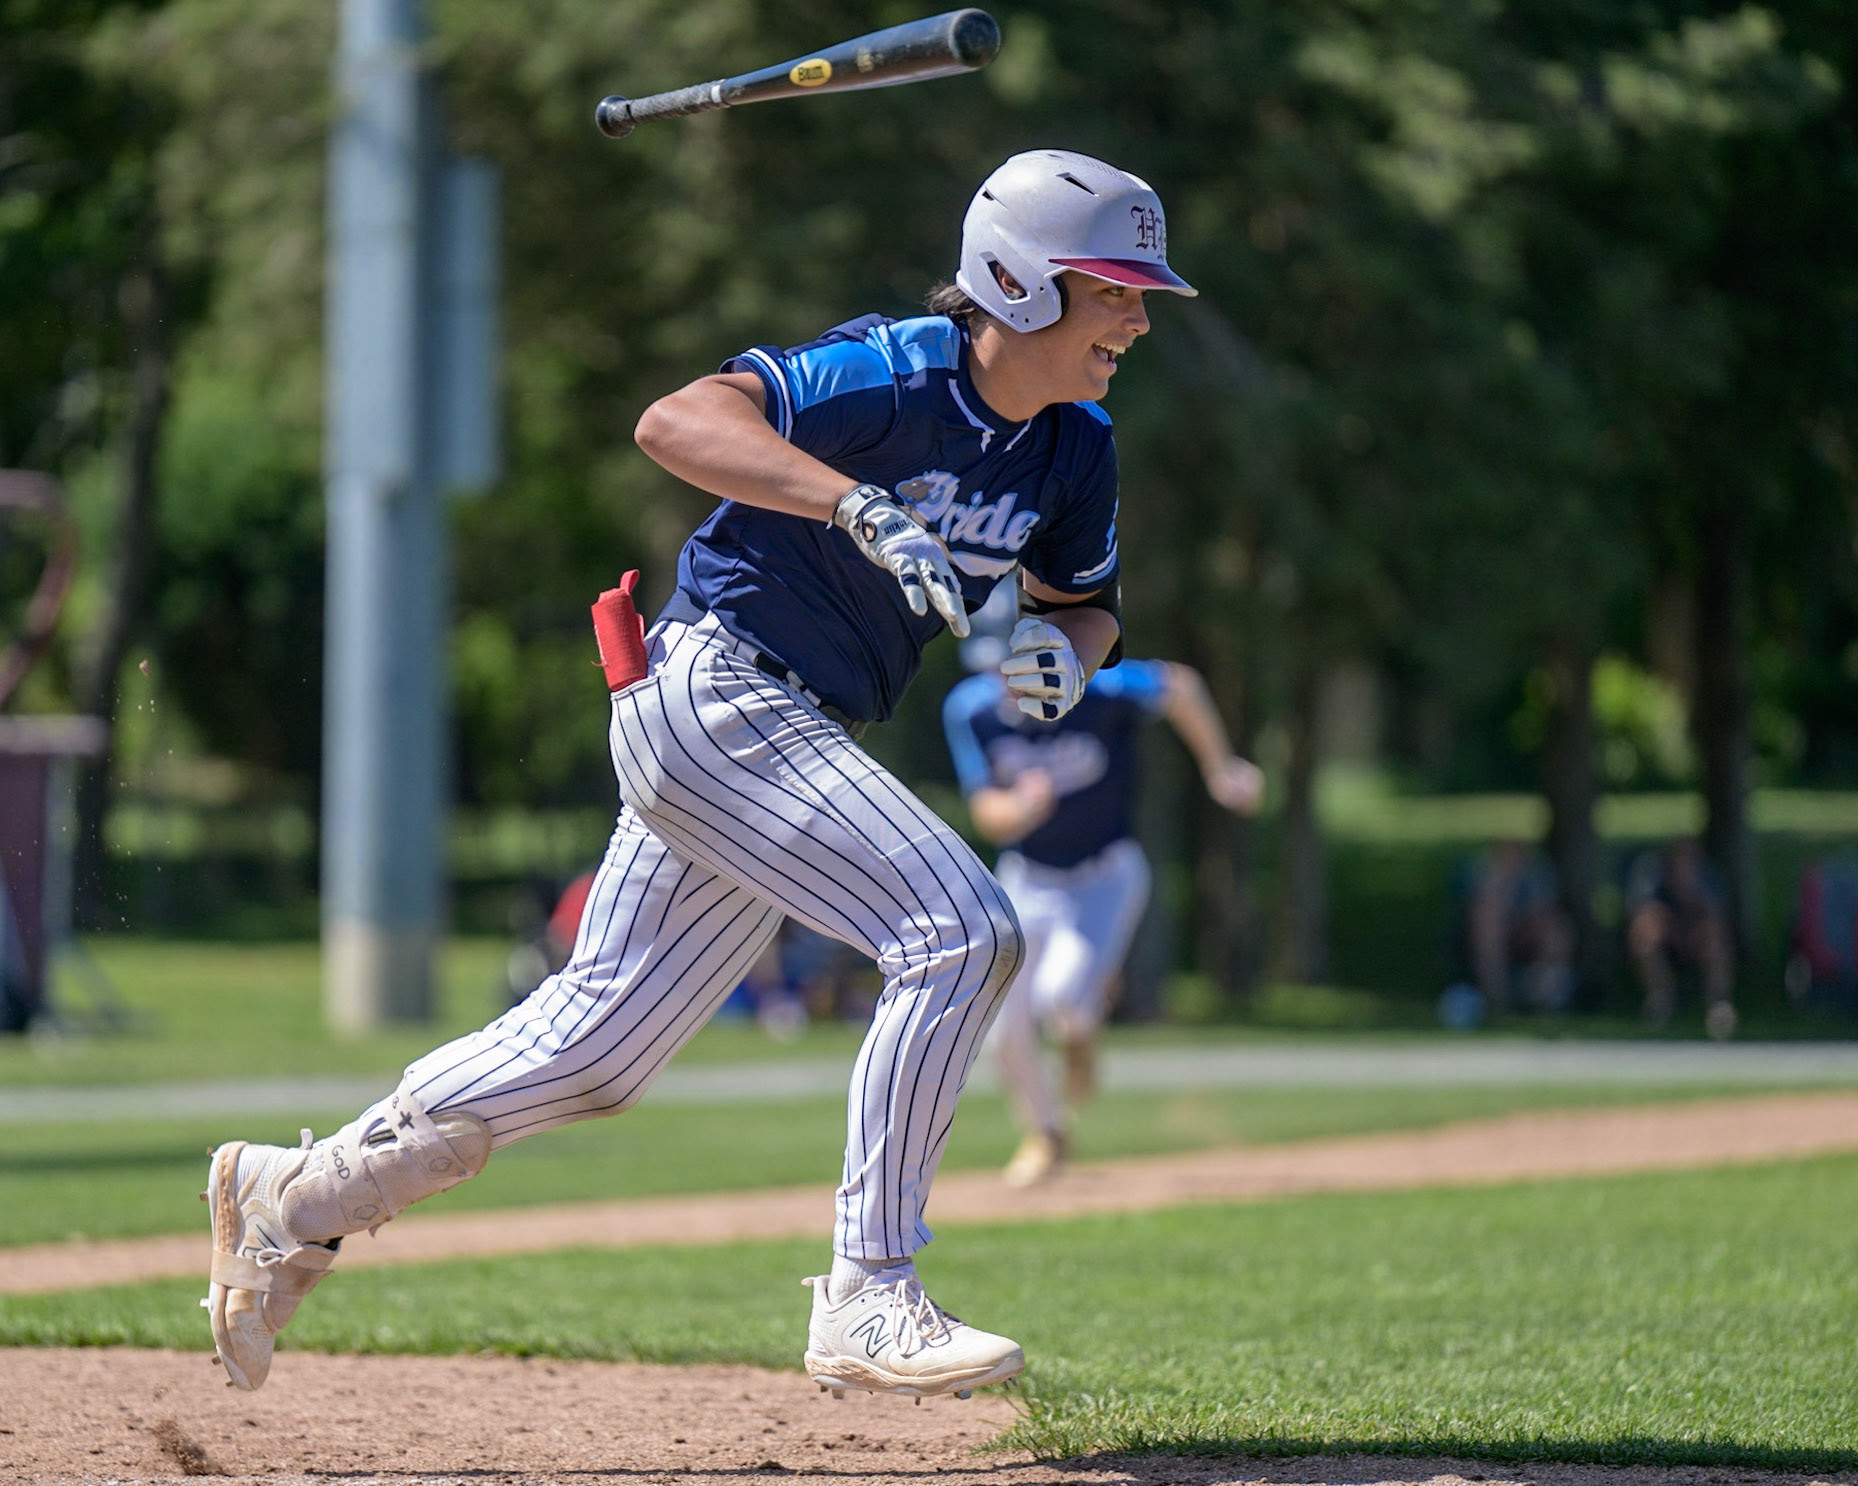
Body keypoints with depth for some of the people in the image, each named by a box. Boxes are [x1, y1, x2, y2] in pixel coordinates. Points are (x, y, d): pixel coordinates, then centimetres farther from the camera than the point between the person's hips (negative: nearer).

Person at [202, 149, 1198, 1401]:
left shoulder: (1077, 450, 5)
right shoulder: (896, 376, -20)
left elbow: (1087, 601, 19)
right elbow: (676, 422, -31)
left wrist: (1065, 650, -6)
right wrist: (860, 505, -44)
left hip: (787, 739, 9)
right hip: (716, 689, -9)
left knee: (599, 1040, 12)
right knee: (962, 930, -20)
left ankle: (296, 1201, 23)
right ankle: (868, 1301, -17)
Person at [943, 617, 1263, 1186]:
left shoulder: (1102, 688, -26)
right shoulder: (970, 709, -18)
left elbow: (1179, 685, -7)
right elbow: (986, 812, -17)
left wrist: (1219, 768, 3)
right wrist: (1021, 808, -41)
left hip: (1106, 875, -3)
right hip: (1027, 881, 3)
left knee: (1060, 995, -27)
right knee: (1008, 1034, 2)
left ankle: (1079, 1032, 12)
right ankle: (1046, 1134, 32)